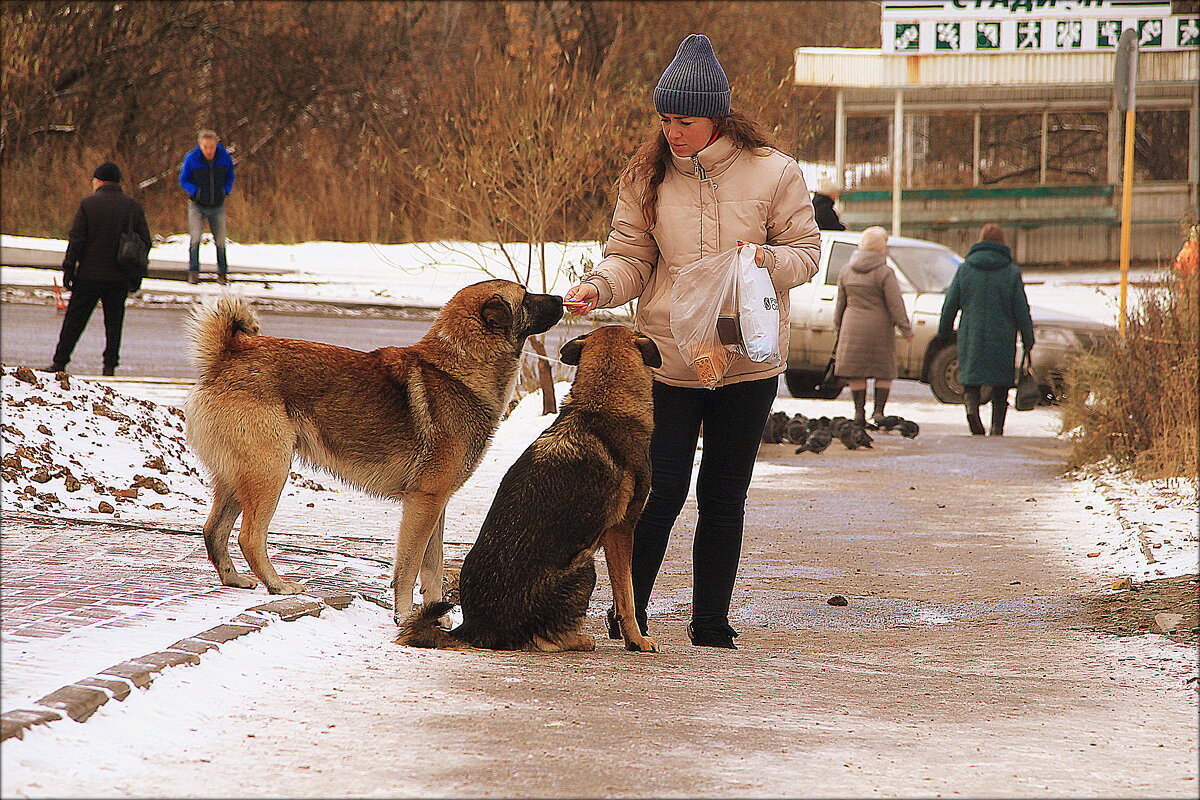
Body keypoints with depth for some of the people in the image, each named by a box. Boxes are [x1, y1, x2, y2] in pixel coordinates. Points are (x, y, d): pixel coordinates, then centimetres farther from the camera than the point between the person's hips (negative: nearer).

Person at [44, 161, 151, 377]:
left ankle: (60, 361, 5)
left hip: (90, 275, -2)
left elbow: (76, 240, -7)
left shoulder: (88, 203, -6)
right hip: (120, 277, 2)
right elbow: (145, 242, 5)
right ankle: (110, 365, 4)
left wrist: (68, 269, -3)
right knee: (114, 321, 9)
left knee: (74, 319, 4)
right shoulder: (134, 206, 3)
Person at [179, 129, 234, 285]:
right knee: (195, 238, -14)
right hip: (197, 206, -2)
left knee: (220, 241, 6)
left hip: (218, 206, 2)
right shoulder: (191, 158, -14)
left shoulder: (224, 157, -7)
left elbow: (230, 177, 11)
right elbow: (183, 180, -1)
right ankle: (193, 272, -4)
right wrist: (195, 192, -16)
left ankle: (222, 272, 21)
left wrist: (225, 191, -5)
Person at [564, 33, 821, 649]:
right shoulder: (647, 177, 0)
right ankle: (627, 618, 9)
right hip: (666, 360, 0)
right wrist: (599, 286, -18)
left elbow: (805, 251, 1)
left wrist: (764, 259, -20)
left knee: (723, 496, 8)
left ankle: (710, 626, 16)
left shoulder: (772, 172, -4)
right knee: (661, 490, -5)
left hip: (747, 362, 0)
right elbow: (631, 257, 2)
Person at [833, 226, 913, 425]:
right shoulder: (885, 273, -10)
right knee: (884, 371, 7)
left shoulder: (846, 271, 5)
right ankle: (878, 410, 1)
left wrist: (838, 327, 20)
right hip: (880, 327, -4)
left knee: (856, 372, 8)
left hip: (853, 327, 4)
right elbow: (895, 304, -12)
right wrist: (906, 329, -6)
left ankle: (859, 410, 4)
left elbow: (840, 303, 12)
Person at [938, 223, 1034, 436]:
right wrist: (1028, 339, 6)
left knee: (971, 380, 6)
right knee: (1001, 385, 11)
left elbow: (950, 304, 4)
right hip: (1002, 338, 0)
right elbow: (1021, 309, -1)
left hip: (970, 337, 0)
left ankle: (971, 406, -23)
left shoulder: (964, 269, 1)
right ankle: (997, 428, 5)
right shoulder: (1011, 272, -2)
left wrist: (944, 330, 17)